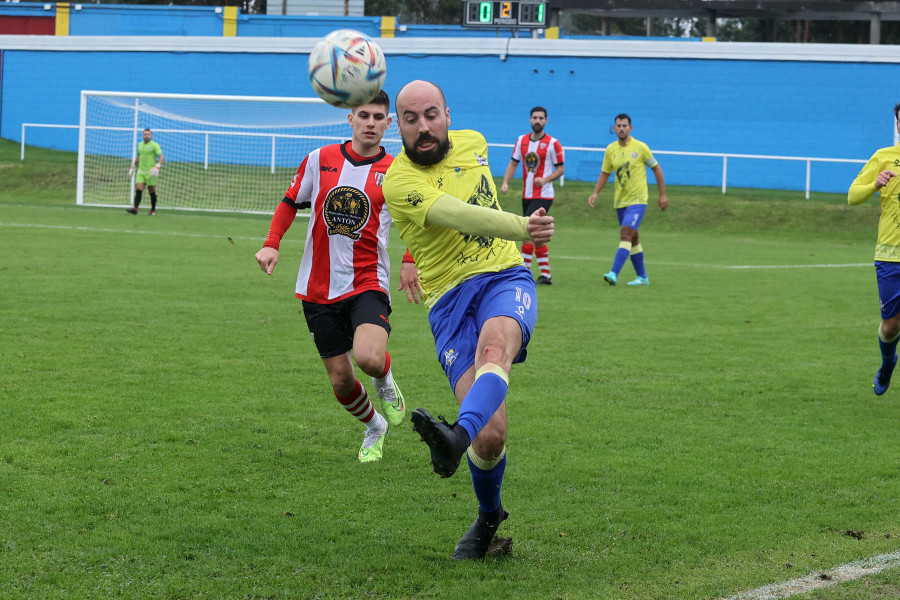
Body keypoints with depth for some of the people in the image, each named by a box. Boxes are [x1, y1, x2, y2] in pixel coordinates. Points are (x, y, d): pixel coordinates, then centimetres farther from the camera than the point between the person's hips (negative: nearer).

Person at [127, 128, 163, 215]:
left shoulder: (154, 145, -7)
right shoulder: (140, 145, 12)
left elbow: (161, 157, -13)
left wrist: (157, 167, -27)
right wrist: (133, 166, 27)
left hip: (150, 172, -5)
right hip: (141, 171, 5)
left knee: (152, 191, 2)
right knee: (138, 189, -9)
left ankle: (153, 210, 15)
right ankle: (135, 209, -16)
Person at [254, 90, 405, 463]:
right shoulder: (320, 160, 2)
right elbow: (291, 201, 15)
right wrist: (272, 244, 0)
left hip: (367, 283, -2)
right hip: (318, 288, 2)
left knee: (369, 358, -29)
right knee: (340, 379, 5)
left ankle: (385, 383, 9)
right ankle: (374, 428, 35)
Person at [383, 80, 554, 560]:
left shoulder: (472, 143, 9)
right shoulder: (398, 180, -9)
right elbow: (459, 215, -26)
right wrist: (523, 226, -42)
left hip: (506, 278, 3)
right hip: (449, 300, -3)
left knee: (494, 344, -36)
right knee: (490, 435, -13)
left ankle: (460, 434, -62)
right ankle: (489, 516, 17)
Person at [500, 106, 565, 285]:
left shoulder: (553, 143, -6)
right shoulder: (521, 140, 8)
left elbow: (560, 169, -3)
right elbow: (513, 163, 13)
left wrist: (545, 179, -20)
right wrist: (505, 182, -1)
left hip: (543, 195, -6)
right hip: (527, 195, 6)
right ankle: (545, 274, 17)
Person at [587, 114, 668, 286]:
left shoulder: (640, 147, -7)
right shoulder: (611, 149, 4)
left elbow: (656, 169, 3)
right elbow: (604, 174, 12)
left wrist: (662, 195, 2)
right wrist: (595, 193, -4)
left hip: (637, 200, -5)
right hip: (620, 201, 5)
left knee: (625, 235, -18)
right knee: (633, 239, 11)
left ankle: (614, 274, -26)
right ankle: (642, 277, 21)